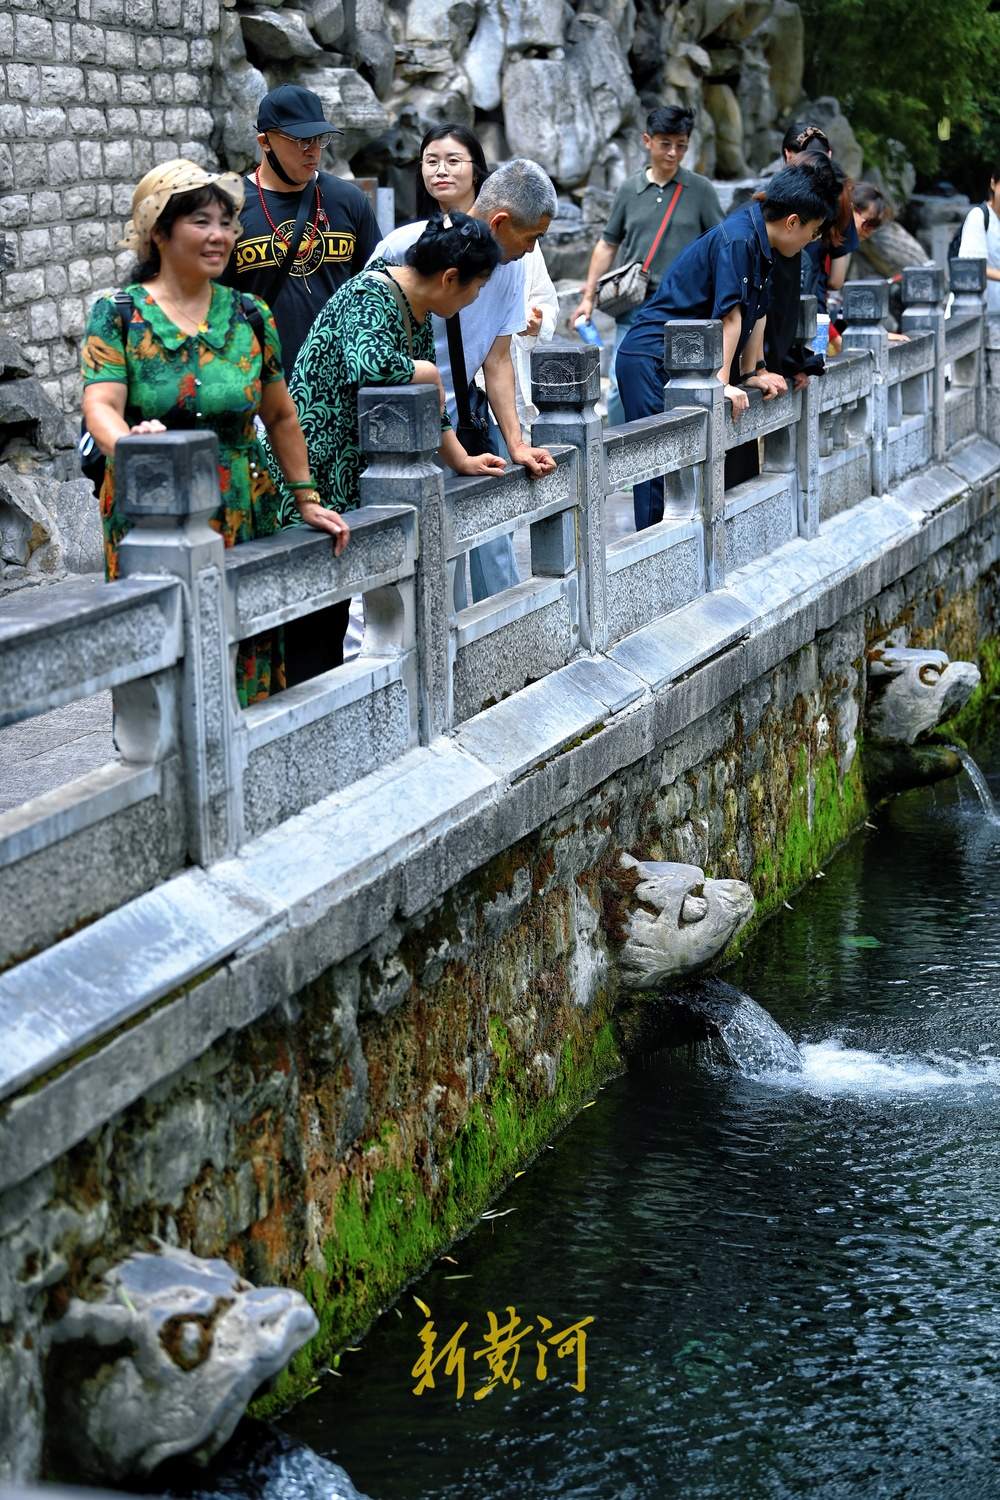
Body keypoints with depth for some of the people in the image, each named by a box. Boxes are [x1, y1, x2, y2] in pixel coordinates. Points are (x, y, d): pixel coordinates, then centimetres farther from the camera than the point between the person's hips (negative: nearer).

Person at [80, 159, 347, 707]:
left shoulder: (250, 316, 9)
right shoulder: (118, 315, -1)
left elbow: (281, 418, 17)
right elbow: (100, 405, -14)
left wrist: (306, 500, 13)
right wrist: (131, 445, -35)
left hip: (244, 520, 3)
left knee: (249, 673, 1)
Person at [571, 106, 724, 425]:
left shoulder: (701, 190, 4)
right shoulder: (629, 189, 9)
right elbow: (607, 245, 14)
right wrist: (588, 297, 10)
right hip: (635, 308, 2)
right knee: (621, 390, -3)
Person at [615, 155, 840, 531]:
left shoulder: (759, 240, 10)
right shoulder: (738, 239, -20)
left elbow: (756, 311, 14)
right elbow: (729, 315, -24)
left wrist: (753, 372, 10)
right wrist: (722, 383, -27)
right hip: (651, 362, -10)